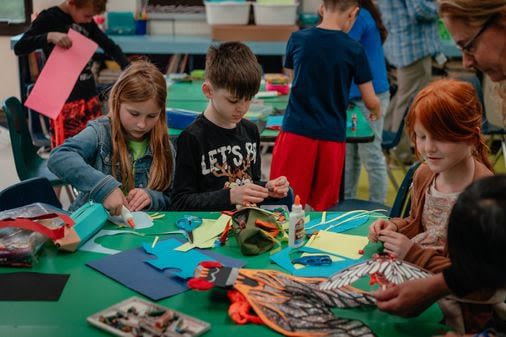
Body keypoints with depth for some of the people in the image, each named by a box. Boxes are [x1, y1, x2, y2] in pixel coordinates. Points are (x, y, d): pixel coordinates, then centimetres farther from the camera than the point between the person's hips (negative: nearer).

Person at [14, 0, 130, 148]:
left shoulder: (87, 22, 9)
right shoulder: (49, 18, -8)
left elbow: (110, 46, 15)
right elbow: (19, 48, -13)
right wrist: (49, 37, -28)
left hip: (90, 95, 6)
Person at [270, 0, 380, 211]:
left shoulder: (297, 39, 1)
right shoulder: (354, 50, -4)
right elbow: (371, 102, 2)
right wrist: (376, 112, 25)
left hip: (295, 131, 1)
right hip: (332, 137, 0)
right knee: (323, 207, 10)